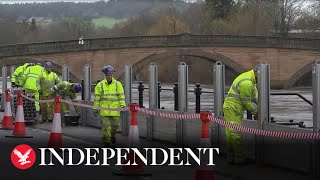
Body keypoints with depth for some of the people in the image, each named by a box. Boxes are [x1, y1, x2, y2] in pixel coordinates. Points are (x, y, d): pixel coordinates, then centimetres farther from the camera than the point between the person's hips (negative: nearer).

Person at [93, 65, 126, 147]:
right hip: (104, 109, -1)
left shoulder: (118, 84, 5)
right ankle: (106, 140, 5)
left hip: (114, 109, 1)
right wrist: (95, 108, 1)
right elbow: (97, 97, 4)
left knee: (115, 124, 7)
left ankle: (112, 135, 34)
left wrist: (122, 105, -8)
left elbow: (121, 96, 3)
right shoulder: (100, 85, 3)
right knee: (105, 126, -4)